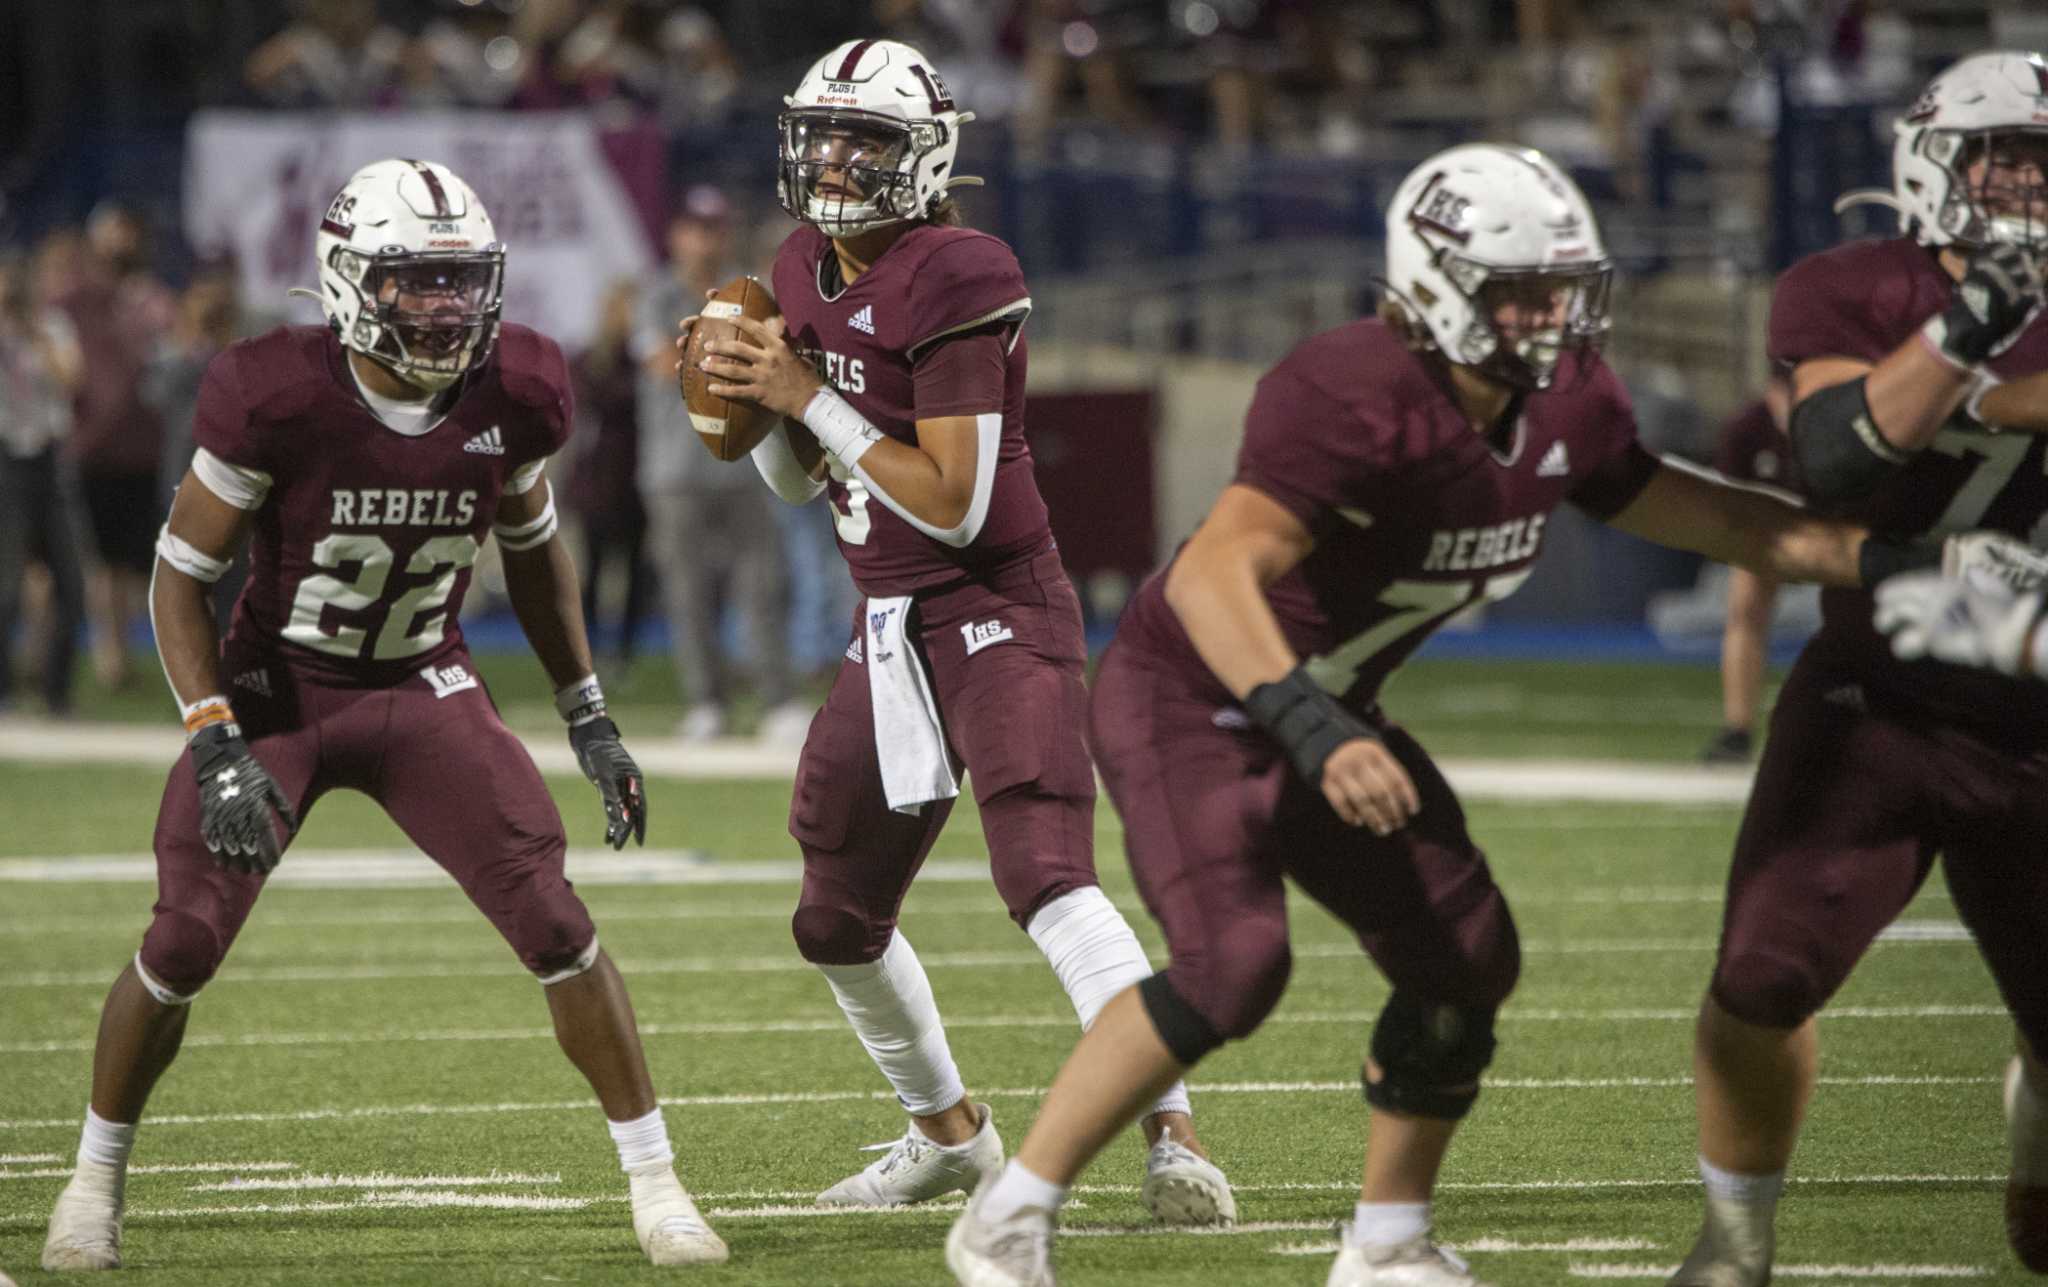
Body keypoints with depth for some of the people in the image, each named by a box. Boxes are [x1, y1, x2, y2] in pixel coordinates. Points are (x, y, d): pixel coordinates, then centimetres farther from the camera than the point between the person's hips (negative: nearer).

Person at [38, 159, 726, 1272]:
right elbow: (180, 574, -14)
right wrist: (217, 750, -22)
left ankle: (655, 1186, 0)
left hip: (424, 693, 2)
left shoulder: (511, 396, -12)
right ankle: (96, 1178, 15)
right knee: (182, 945, -10)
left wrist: (587, 717, 7)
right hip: (273, 693, -2)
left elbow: (531, 546, 9)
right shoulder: (281, 398, -24)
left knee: (554, 925, -12)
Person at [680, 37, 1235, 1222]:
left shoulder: (952, 282, -19)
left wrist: (809, 398, -20)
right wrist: (745, 400, -3)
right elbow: (797, 481, 17)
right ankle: (950, 1132, 37)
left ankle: (1175, 1134, -30)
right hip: (892, 631, 9)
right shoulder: (806, 273, 8)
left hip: (997, 613, -9)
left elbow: (954, 506, -22)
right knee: (837, 921, 16)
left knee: (1048, 879, -26)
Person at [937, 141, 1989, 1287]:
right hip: (1187, 700, -9)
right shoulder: (1356, 402, -33)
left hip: (1325, 713, 9)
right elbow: (1214, 573, -45)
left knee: (1466, 962, 4)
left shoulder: (1564, 406, -6)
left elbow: (1663, 504, 13)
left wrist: (1877, 559, 7)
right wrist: (1317, 736, -57)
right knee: (1232, 967, -25)